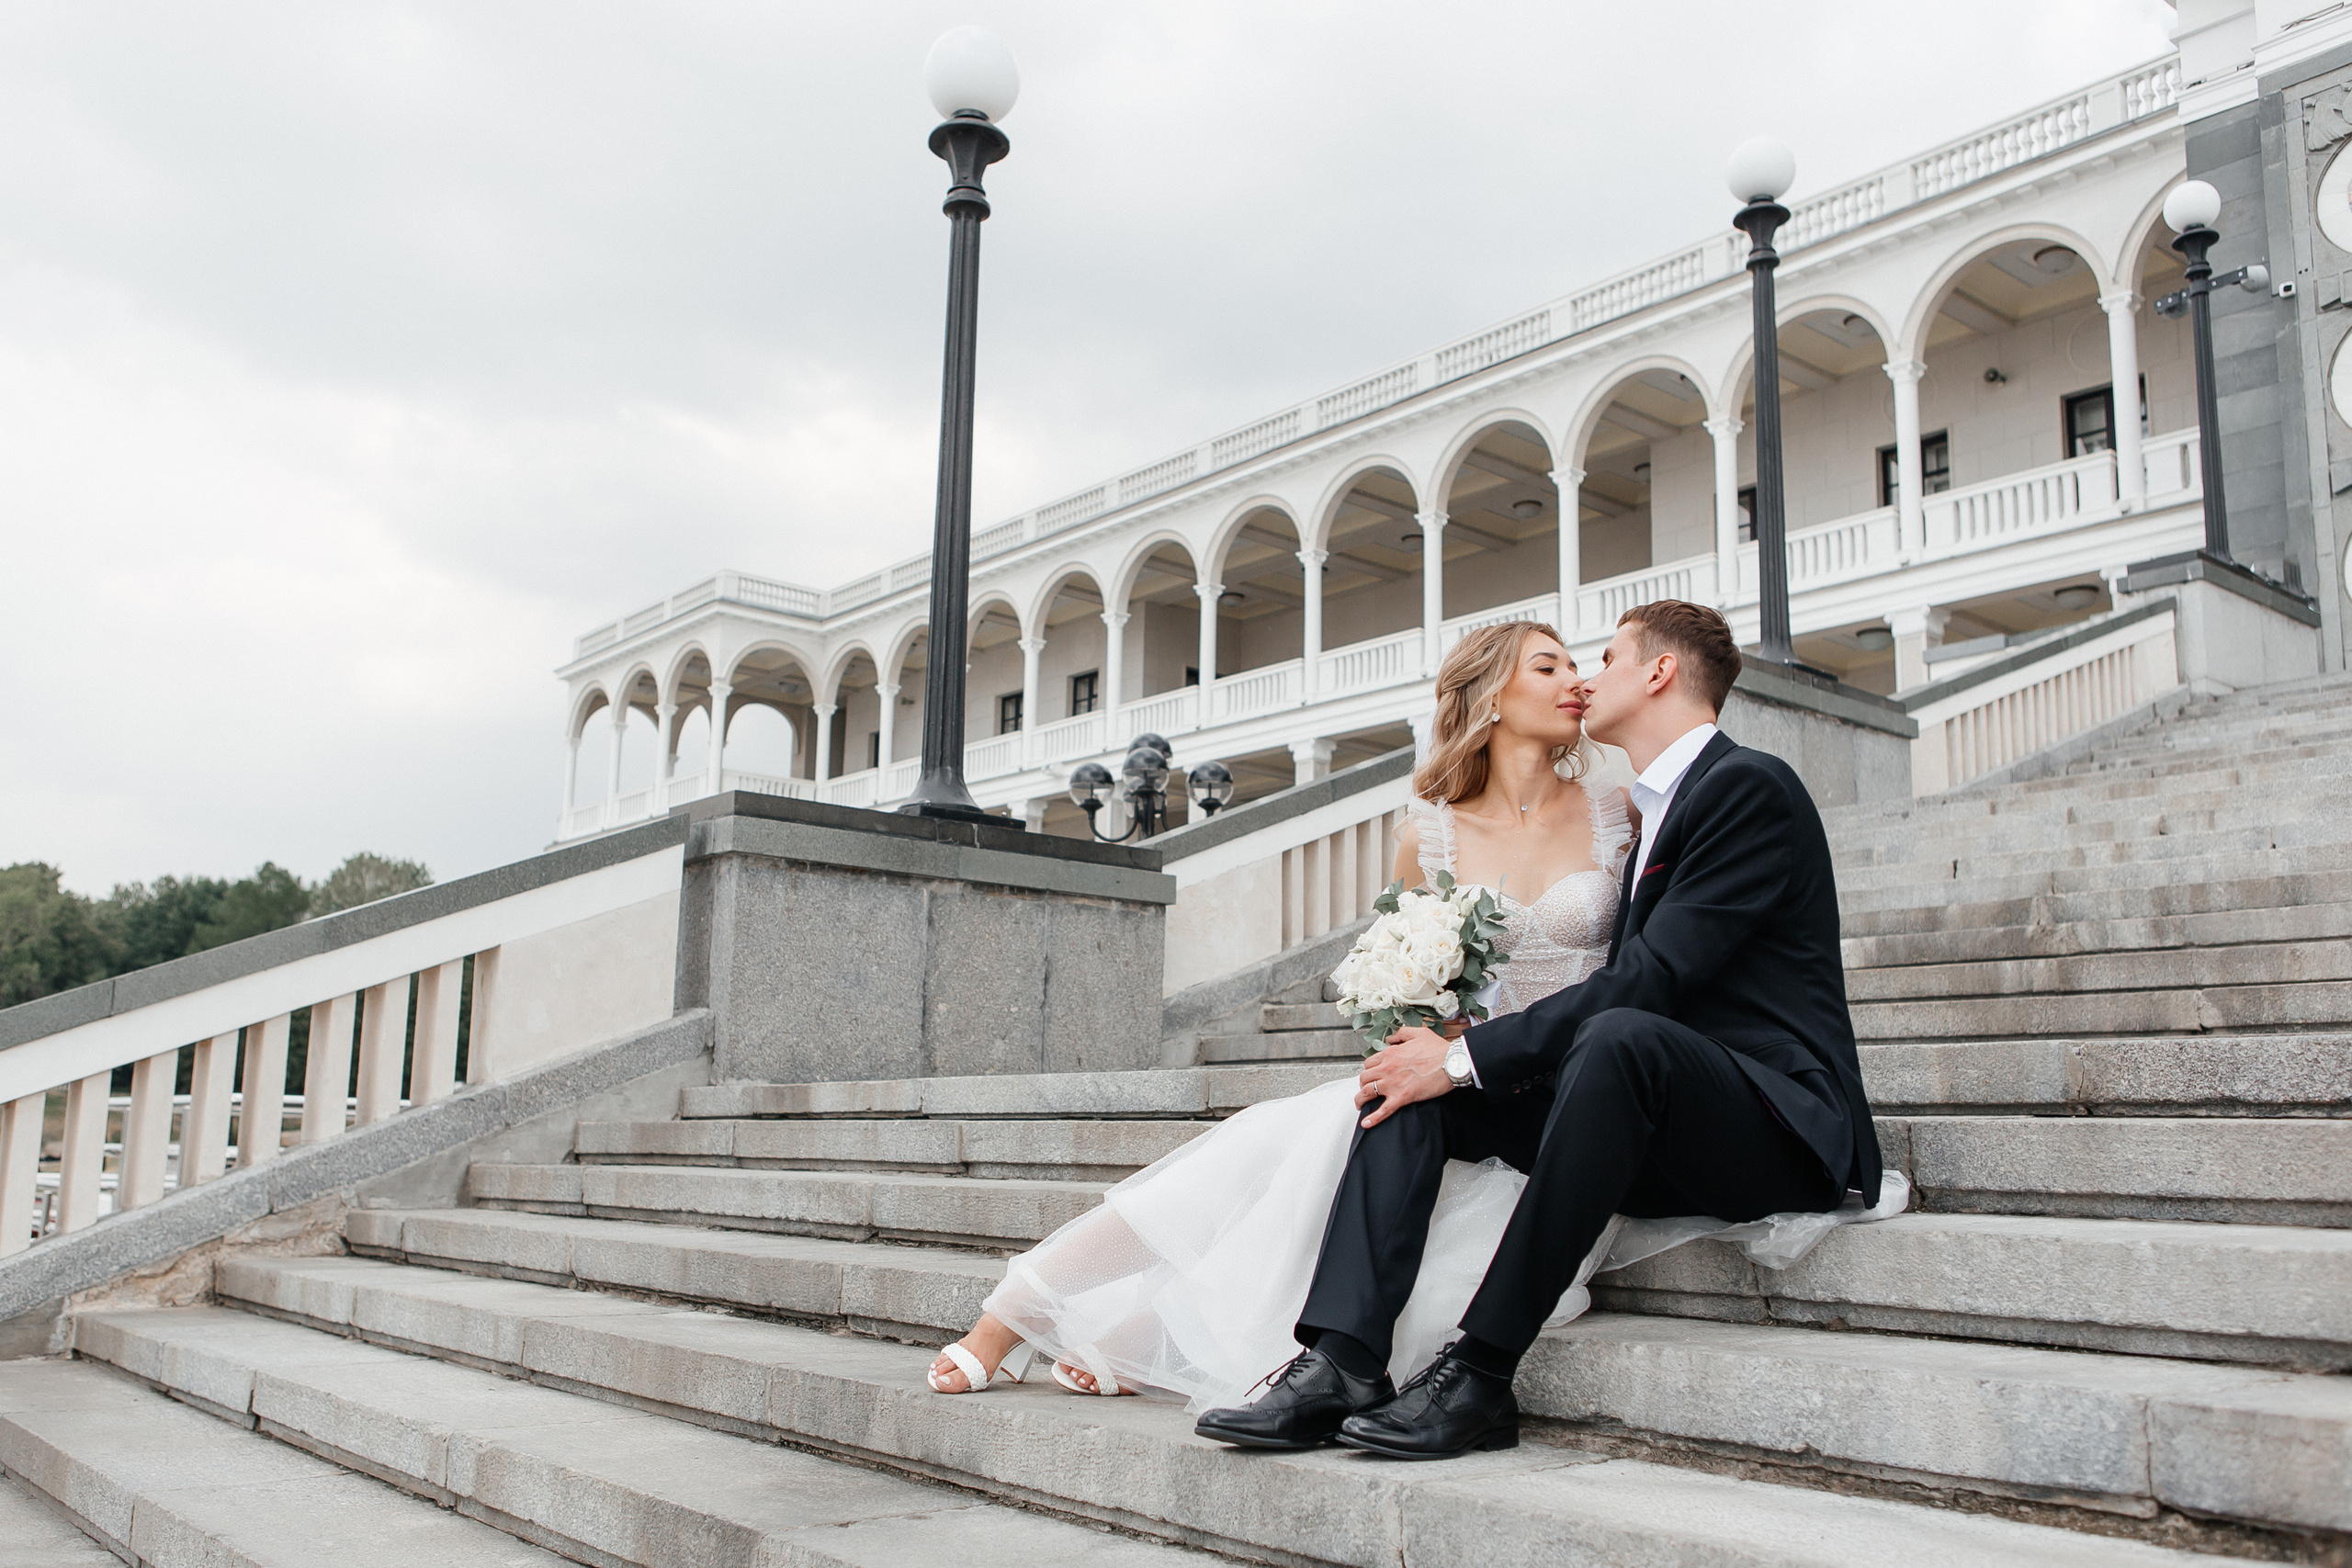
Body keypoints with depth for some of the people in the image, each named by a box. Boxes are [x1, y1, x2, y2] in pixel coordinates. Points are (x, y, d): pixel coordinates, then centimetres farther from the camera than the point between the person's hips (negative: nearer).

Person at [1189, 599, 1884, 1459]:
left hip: (1780, 1126, -9)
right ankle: (1341, 1362, -20)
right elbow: (1627, 981, 14)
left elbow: (1648, 982, -19)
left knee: (1619, 1037, -38)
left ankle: (1478, 1375, -31)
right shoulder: (1657, 811, 21)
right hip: (1662, 1145, 9)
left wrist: (1466, 1059, -18)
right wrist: (1460, 1055, 0)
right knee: (1415, 1072, -4)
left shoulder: (1751, 786, -8)